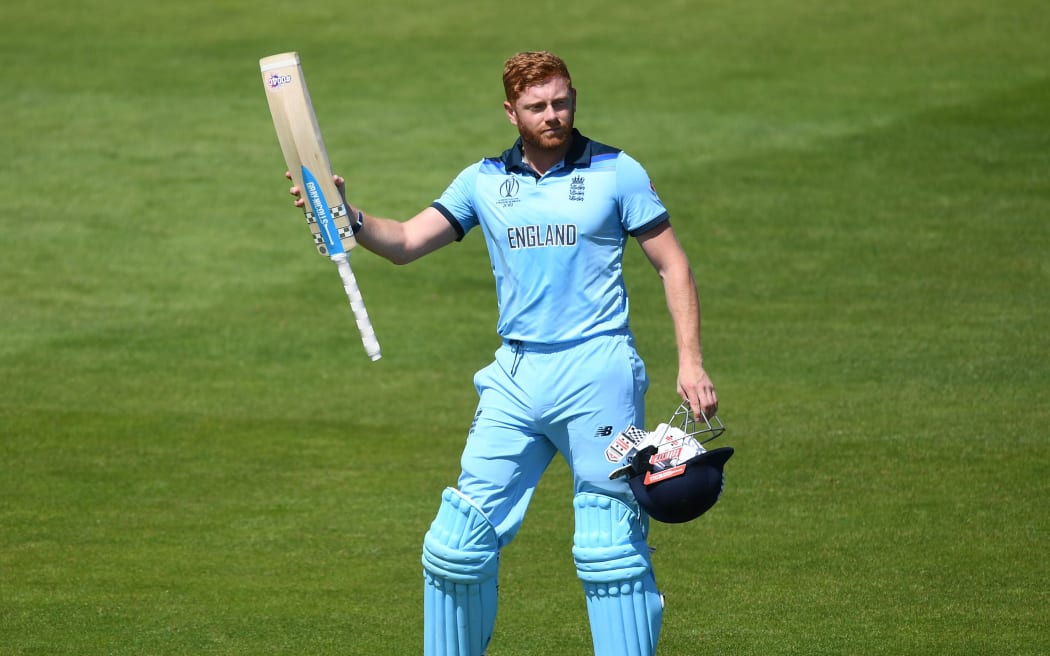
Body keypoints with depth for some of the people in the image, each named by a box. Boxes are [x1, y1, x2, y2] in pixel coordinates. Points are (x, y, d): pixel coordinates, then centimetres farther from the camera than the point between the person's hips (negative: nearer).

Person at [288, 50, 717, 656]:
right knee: (461, 538, 0)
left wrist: (691, 363, -5)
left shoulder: (615, 173, 2)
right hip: (515, 378, 4)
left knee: (611, 548, -5)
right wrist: (347, 218, -15)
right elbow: (406, 243, 6)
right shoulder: (484, 181, 11)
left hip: (597, 373, -4)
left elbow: (674, 265, 4)